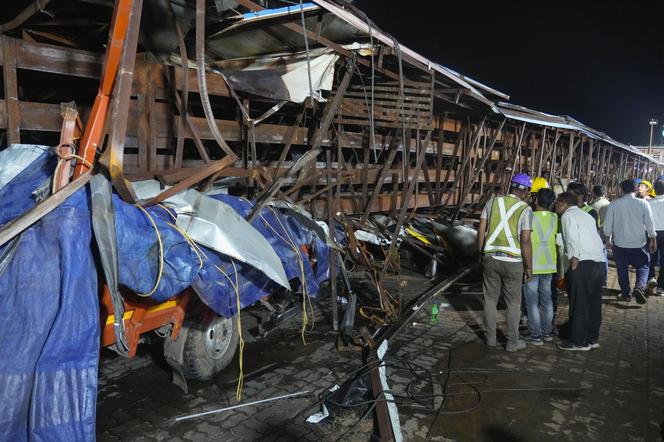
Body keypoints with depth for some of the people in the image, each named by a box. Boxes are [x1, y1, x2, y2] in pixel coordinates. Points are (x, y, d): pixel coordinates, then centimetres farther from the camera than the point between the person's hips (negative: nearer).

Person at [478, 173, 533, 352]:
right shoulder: (525, 209, -7)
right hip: (513, 261, -3)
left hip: (491, 258, 3)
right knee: (513, 303, 11)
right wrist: (529, 267, -3)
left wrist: (481, 253, 14)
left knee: (490, 299, 15)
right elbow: (525, 241, -11)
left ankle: (490, 338, 25)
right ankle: (512, 342, 20)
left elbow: (481, 231, 3)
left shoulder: (492, 202, 2)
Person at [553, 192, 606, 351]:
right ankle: (592, 338, 22)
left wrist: (574, 260, -11)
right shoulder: (586, 215, 22)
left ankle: (579, 341, 3)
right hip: (599, 260, 9)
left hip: (583, 262, -9)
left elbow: (573, 239, -14)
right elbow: (596, 238, 14)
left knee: (579, 303, -2)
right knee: (594, 301, 14)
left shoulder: (568, 215, -2)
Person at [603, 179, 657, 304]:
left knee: (622, 269, 13)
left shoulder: (614, 204, -6)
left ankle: (626, 294, 21)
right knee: (643, 266, 13)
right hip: (638, 243, -1)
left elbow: (608, 224, -1)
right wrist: (653, 241, 8)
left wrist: (608, 239, 12)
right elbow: (649, 224, -3)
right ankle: (639, 287, -10)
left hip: (619, 243, 1)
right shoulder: (643, 204, -8)